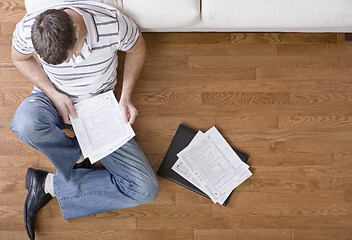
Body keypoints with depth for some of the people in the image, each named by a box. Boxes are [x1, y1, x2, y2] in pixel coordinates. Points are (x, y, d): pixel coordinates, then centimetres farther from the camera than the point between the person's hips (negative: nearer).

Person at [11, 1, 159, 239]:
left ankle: (50, 185, -6)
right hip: (54, 98, 0)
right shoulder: (28, 29, -22)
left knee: (146, 189, -14)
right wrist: (53, 94, -16)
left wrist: (126, 96, -15)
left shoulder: (112, 23, -26)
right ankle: (79, 157, -9)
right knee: (26, 123, -41)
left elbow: (137, 49, -5)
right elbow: (20, 58, 0)